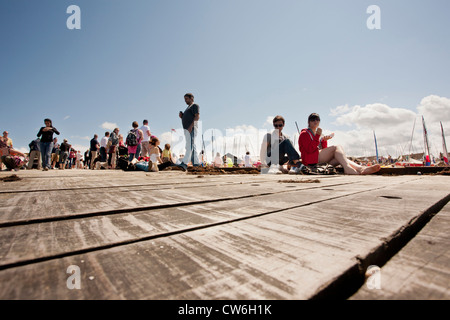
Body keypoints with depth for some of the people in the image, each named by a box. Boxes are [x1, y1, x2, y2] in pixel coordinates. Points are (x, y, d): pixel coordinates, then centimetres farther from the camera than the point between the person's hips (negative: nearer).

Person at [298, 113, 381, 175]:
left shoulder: (317, 134, 29)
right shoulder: (304, 134, 4)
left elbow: (324, 149, 20)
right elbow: (310, 150, -13)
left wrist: (324, 140, 2)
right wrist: (318, 136, -18)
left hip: (321, 160, 7)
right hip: (311, 160, -7)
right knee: (336, 147, -20)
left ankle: (360, 168, -37)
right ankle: (347, 168, -42)